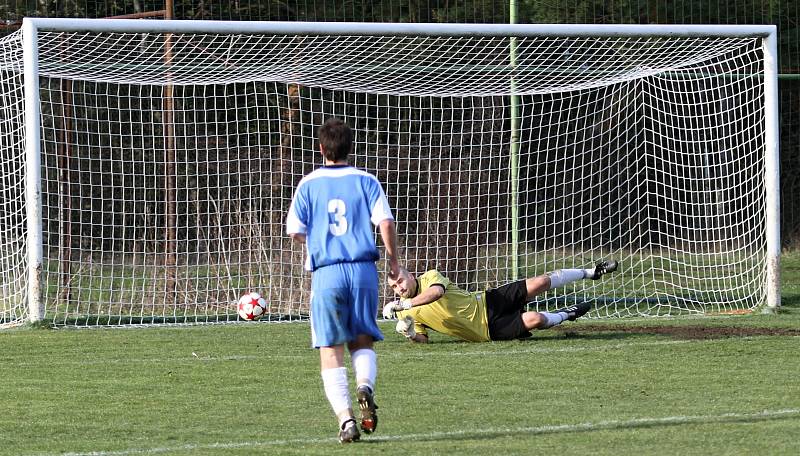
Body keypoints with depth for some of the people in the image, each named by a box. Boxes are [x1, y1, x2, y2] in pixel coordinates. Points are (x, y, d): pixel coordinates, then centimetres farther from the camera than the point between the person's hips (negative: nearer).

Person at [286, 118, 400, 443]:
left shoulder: (309, 184, 5)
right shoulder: (366, 181, 6)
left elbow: (295, 231, 3)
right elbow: (385, 222, -4)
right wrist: (394, 262, 8)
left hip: (326, 273, -1)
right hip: (364, 270, 1)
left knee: (330, 352, 2)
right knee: (363, 341, 15)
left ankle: (345, 418, -11)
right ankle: (365, 386, -16)